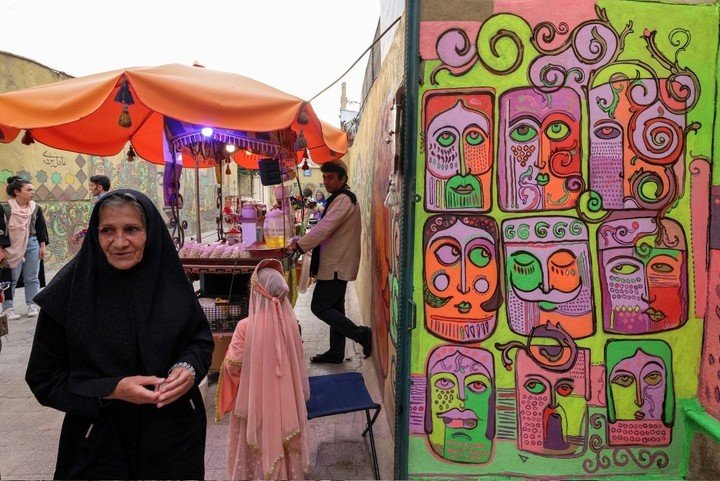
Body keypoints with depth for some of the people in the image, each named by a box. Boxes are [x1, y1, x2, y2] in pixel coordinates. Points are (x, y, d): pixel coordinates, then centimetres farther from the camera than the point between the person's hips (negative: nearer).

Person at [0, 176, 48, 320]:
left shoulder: (35, 208, 4)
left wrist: (42, 246, 6)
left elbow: (41, 229, 10)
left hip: (32, 246, 4)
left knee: (32, 278, 7)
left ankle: (32, 305, 16)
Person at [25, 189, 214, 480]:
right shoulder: (69, 292, -13)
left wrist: (190, 368, -17)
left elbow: (202, 339, 4)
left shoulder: (171, 282, -8)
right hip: (101, 442, -2)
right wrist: (112, 390, -21)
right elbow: (44, 377, -7)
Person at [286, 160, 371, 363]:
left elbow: (324, 228, -25)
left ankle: (362, 334, -1)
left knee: (319, 307, -6)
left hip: (336, 266, -10)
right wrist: (303, 241, 11)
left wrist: (299, 245, -21)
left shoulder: (344, 200, -17)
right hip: (337, 264, 10)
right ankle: (336, 353, 24)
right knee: (334, 308, 14)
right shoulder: (339, 198, 17)